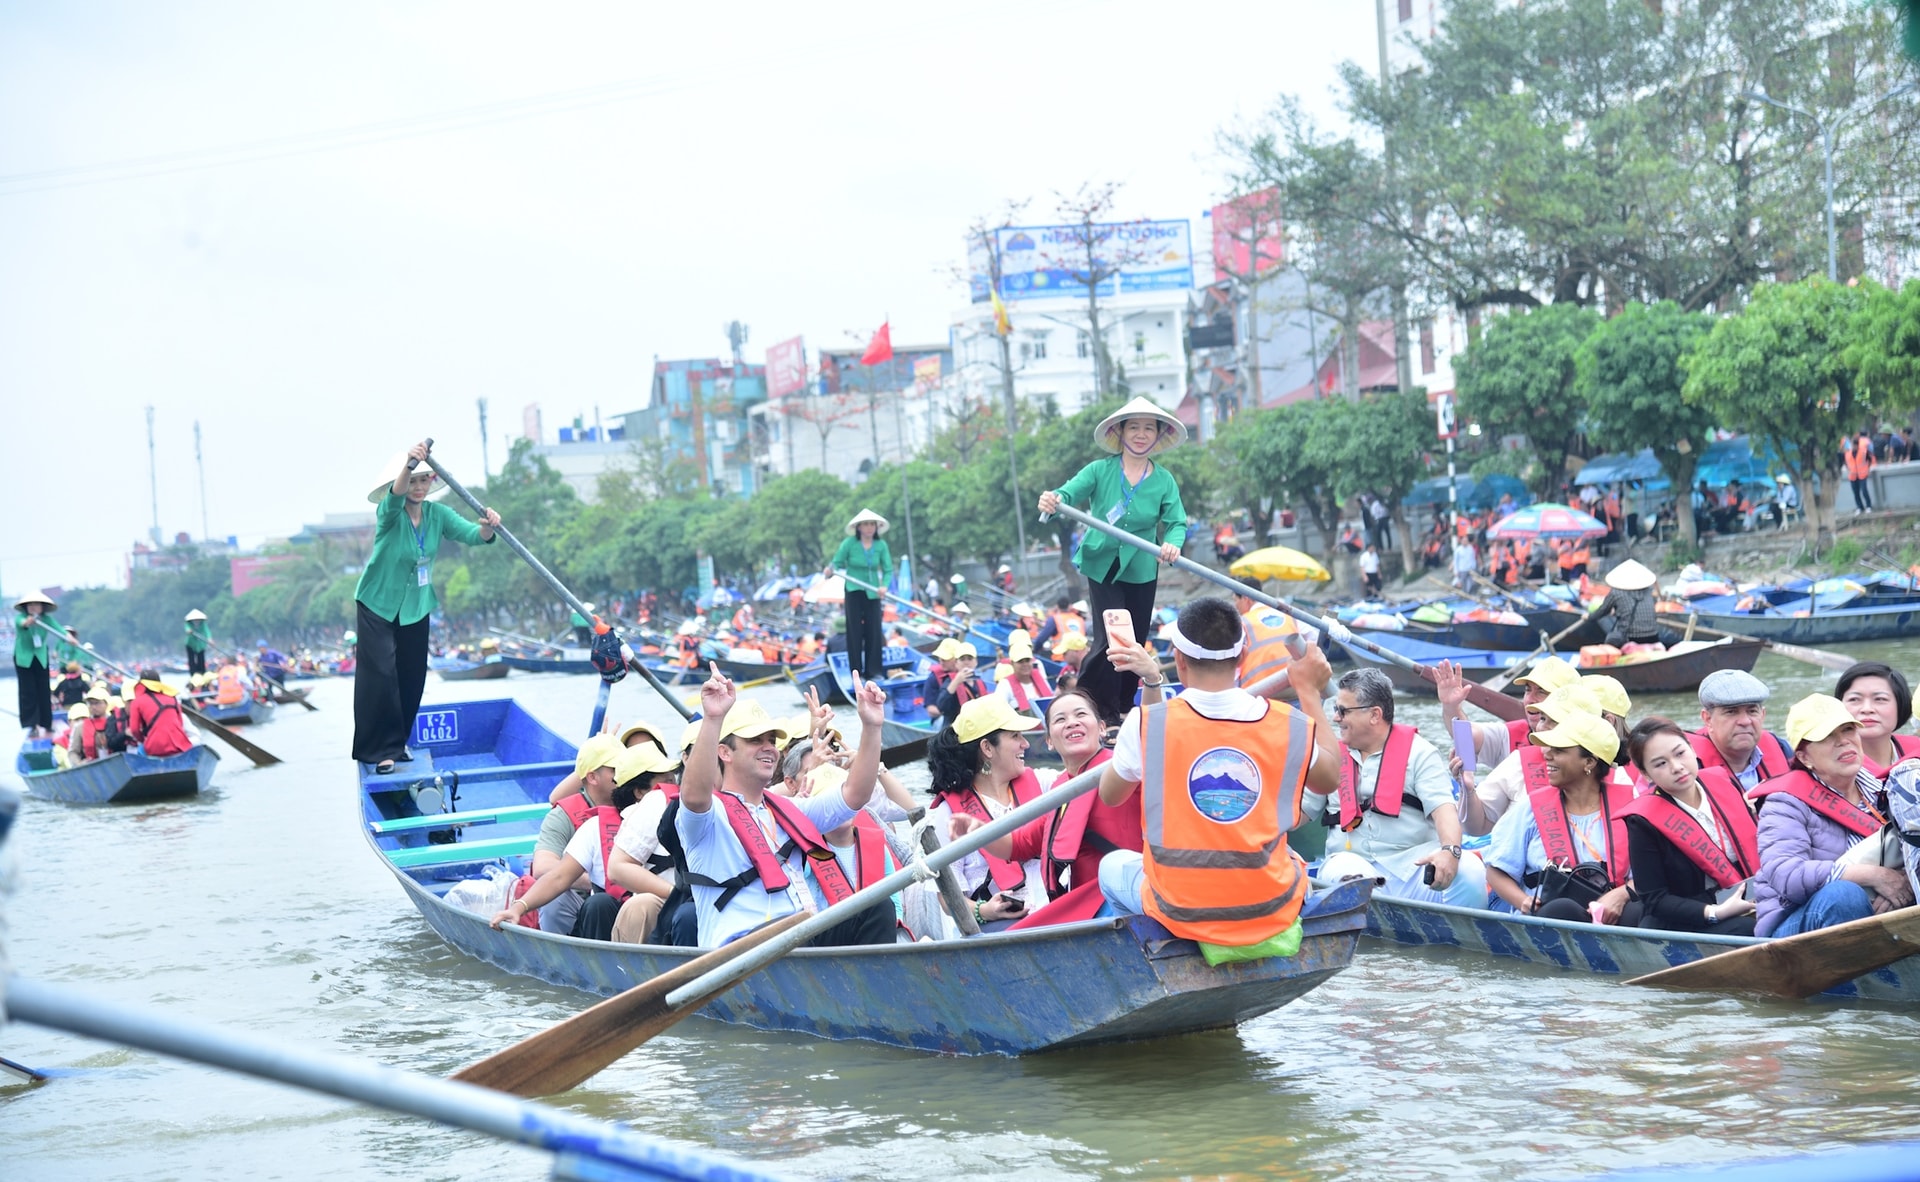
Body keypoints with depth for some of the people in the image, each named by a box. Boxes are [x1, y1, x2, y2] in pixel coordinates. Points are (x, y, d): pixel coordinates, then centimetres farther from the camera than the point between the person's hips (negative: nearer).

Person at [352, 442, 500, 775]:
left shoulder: (437, 514, -8)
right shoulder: (389, 513, -20)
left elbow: (470, 534, -22)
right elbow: (397, 493, -44)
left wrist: (487, 527, -47)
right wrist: (409, 464, -65)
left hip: (416, 607, 4)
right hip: (378, 605, -4)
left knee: (413, 678, 7)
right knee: (380, 675, -11)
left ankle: (398, 741, 24)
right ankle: (381, 750, -4)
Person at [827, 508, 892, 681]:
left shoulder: (881, 545, -4)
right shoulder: (849, 543, -10)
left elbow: (888, 570, -2)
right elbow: (837, 562, -6)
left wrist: (884, 585, -20)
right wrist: (831, 569, -29)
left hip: (873, 593, 2)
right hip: (854, 592, -2)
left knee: (874, 631, 0)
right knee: (855, 631, -1)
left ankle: (873, 671, 8)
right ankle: (856, 671, 6)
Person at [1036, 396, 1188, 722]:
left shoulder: (1164, 480, -3)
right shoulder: (1101, 471, -8)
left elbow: (1176, 522, -8)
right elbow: (1071, 492, -20)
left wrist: (1173, 544, -31)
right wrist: (1053, 499, -45)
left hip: (1141, 571, 3)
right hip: (1102, 565, -2)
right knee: (1108, 641, -10)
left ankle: (1125, 710, 27)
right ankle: (1103, 713, 5)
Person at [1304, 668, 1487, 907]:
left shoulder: (1419, 753, 6)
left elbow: (1443, 809, -8)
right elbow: (1299, 813, 24)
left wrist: (1450, 851, -27)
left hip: (1415, 862, -2)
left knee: (1469, 872, -31)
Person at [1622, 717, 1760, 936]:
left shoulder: (1721, 782, 4)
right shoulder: (1645, 821, -9)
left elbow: (1755, 843, 16)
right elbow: (1654, 899, -9)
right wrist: (1714, 913, -22)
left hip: (1750, 910, 5)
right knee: (1745, 929, -33)